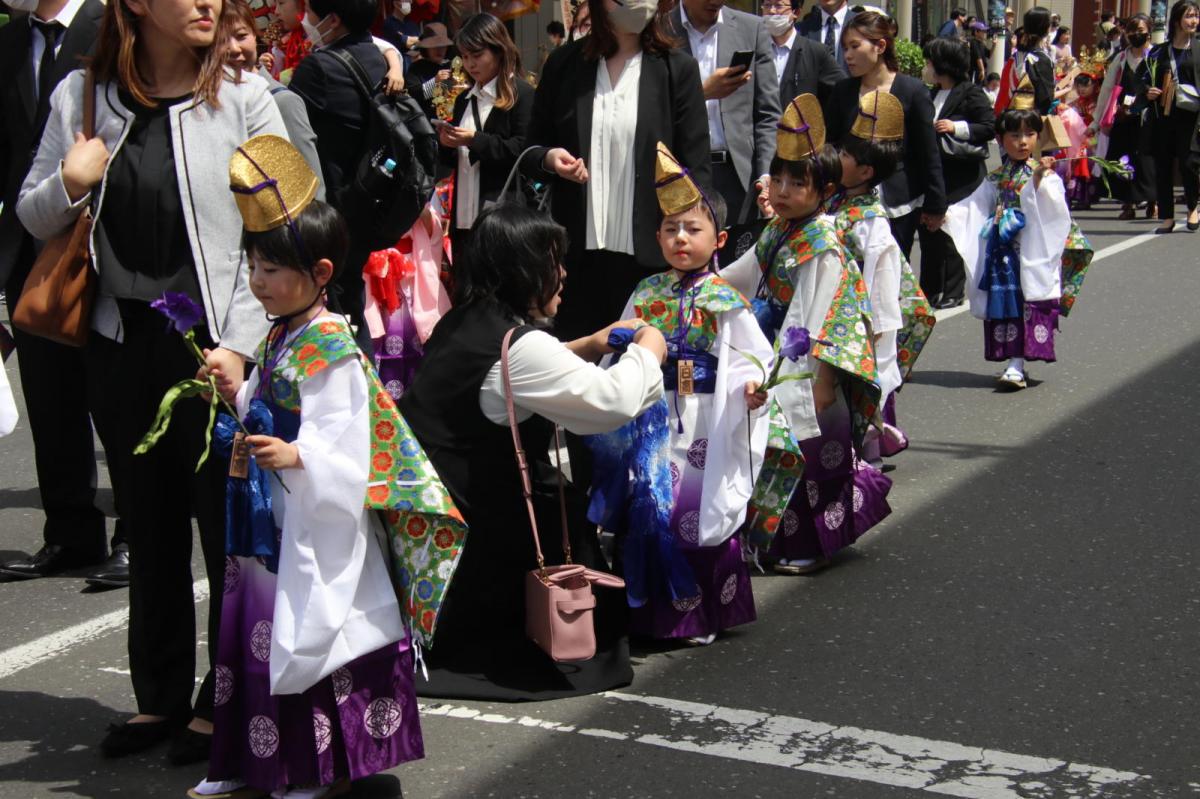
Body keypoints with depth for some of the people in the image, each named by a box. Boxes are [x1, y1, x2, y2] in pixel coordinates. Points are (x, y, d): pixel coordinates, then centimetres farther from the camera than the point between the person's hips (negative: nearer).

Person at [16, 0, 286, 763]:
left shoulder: (243, 97, -5)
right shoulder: (81, 98, 3)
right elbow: (33, 217, 11)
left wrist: (239, 344, -15)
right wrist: (70, 186, -11)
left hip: (214, 348, -3)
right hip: (121, 344, 3)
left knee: (228, 527, 4)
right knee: (150, 528, 14)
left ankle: (224, 702, 20)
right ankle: (161, 695, 29)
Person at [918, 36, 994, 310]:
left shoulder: (970, 94, -8)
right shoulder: (932, 94, 16)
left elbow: (990, 128, -12)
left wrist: (956, 127, -18)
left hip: (961, 174, -7)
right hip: (932, 172, 8)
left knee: (950, 231, -4)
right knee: (927, 227, 8)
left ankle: (952, 292, 5)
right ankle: (930, 289, 17)